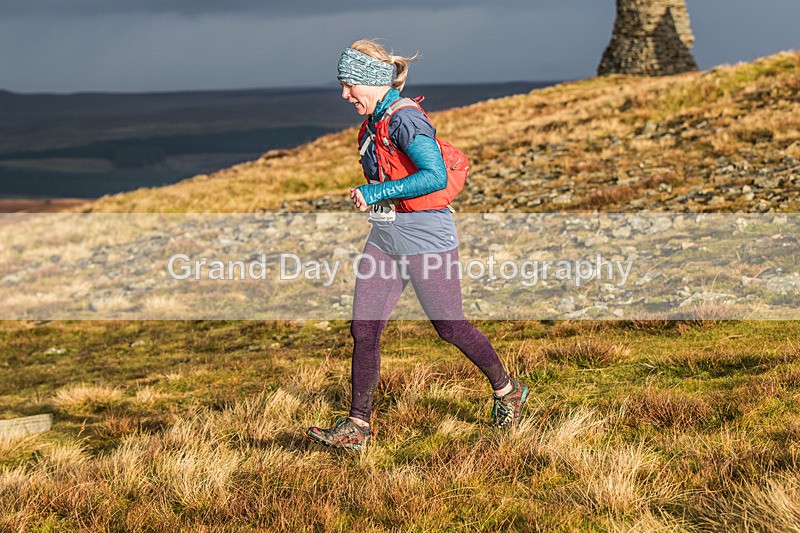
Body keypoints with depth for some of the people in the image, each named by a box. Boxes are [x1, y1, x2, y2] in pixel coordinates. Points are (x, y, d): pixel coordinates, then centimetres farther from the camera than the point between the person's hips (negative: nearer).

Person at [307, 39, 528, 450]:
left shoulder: (405, 120, -18)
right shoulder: (375, 120, 10)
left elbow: (435, 176, -28)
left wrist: (376, 192, -26)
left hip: (424, 238, -9)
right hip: (385, 238, 9)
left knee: (449, 327, 5)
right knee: (363, 329, 1)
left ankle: (507, 391, 28)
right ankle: (357, 427, 6)